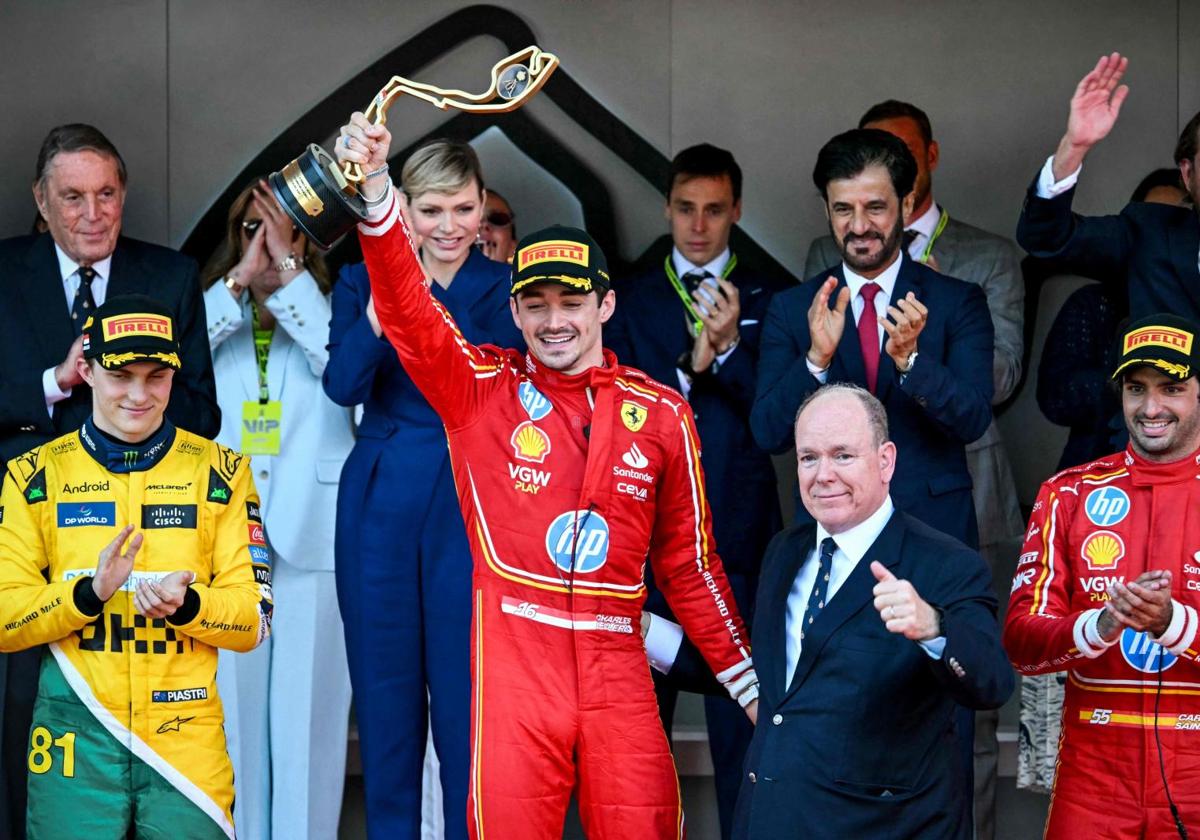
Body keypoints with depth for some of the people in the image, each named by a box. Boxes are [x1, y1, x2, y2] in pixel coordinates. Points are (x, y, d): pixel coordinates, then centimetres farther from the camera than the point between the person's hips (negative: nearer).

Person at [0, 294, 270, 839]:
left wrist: (184, 605, -18)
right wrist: (88, 593, -18)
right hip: (75, 738, 0)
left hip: (188, 737, 0)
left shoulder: (219, 472, 4)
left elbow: (254, 619, 2)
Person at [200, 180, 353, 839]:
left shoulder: (329, 311, 10)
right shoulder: (214, 310, 14)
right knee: (231, 707, 2)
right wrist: (241, 279, -8)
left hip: (310, 536, -1)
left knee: (307, 709, -1)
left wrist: (288, 267, -10)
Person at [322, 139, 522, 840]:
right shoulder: (363, 279, 5)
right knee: (386, 694, 8)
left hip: (468, 506, -2)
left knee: (466, 696, -1)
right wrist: (380, 308, -24)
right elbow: (344, 386, -11)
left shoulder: (504, 289, 2)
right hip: (380, 506, 2)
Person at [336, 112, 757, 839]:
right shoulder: (480, 390, 4)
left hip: (617, 668, 1)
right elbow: (408, 309, -11)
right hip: (515, 659, -1)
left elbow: (690, 561, 14)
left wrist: (753, 685, 13)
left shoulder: (662, 414, 7)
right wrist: (375, 191, -26)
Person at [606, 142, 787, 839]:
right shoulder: (631, 299, 8)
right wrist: (687, 370, -14)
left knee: (740, 699, 0)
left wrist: (731, 349, -17)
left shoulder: (767, 300, 6)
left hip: (738, 526, -1)